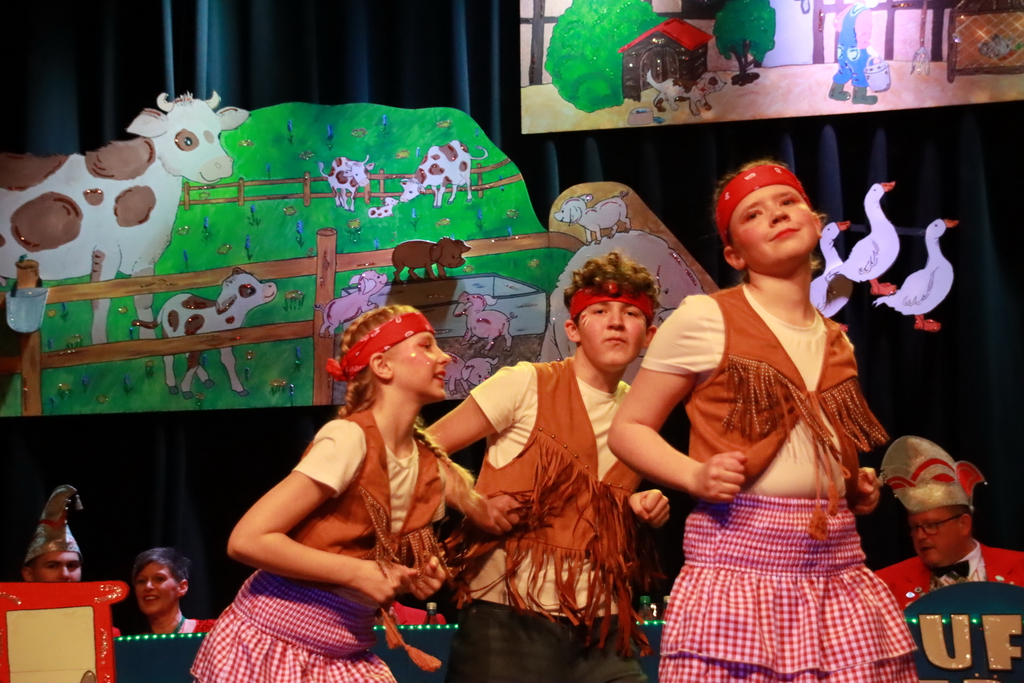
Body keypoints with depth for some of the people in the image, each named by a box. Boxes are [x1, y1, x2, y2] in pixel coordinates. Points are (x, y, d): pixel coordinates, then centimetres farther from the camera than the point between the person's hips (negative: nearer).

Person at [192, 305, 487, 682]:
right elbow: (247, 540, -23)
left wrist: (416, 580, -5)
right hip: (273, 645, -6)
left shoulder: (432, 469, 2)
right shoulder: (348, 438, -19)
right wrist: (358, 573, -20)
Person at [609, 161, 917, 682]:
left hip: (838, 564, 5)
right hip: (740, 555, -5)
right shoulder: (705, 317, -3)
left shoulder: (836, 342, 15)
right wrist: (695, 476, -17)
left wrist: (858, 488, 11)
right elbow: (628, 429, -1)